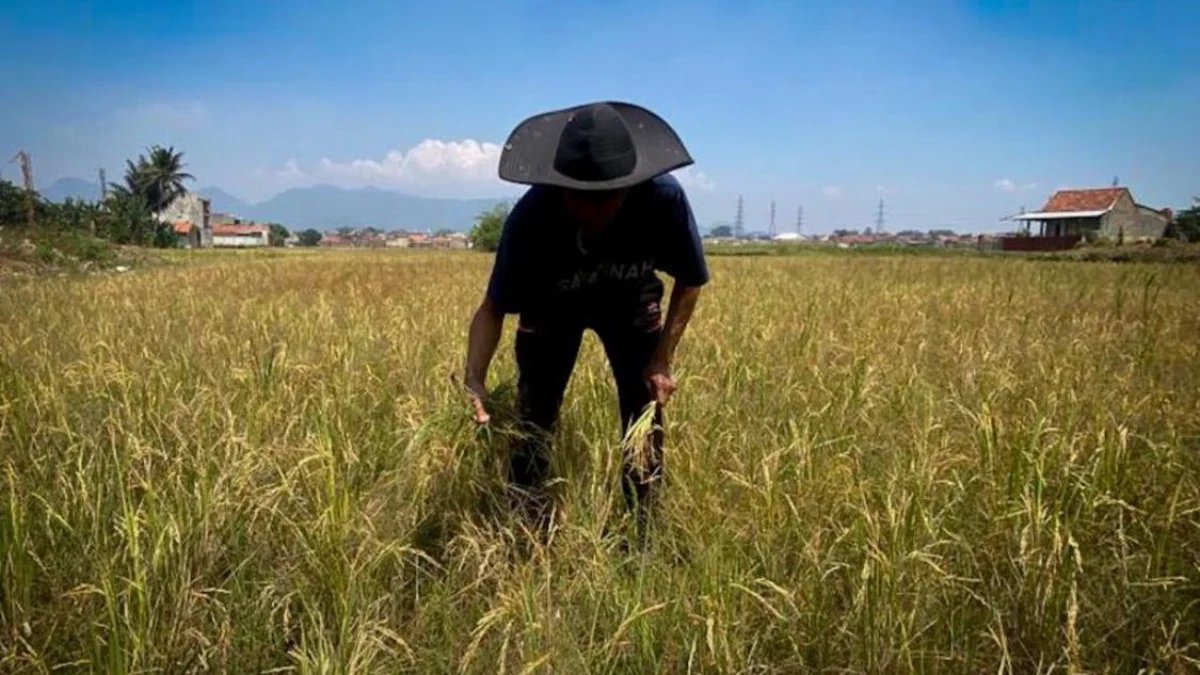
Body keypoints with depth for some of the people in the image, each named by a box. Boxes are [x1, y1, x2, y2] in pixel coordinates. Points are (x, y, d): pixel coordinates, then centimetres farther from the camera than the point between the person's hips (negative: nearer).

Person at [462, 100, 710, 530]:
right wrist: (474, 379, -40)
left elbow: (689, 282, -16)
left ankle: (642, 531, 14)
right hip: (550, 305, -1)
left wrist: (663, 359, -21)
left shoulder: (664, 198, -35)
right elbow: (494, 307, -25)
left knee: (645, 412, -3)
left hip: (631, 302, 1)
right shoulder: (530, 217, -38)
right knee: (534, 416, -5)